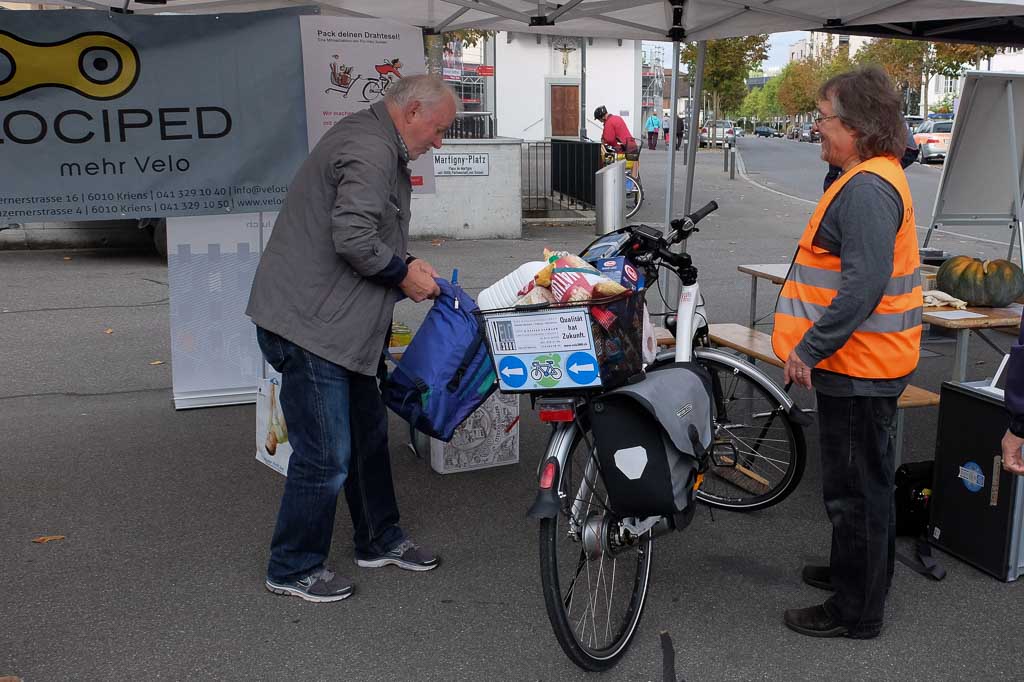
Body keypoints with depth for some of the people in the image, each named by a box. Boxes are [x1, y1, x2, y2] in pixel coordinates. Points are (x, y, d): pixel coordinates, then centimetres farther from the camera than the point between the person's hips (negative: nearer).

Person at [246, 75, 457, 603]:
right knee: (326, 456, -3)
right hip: (310, 325, -11)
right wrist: (403, 273, -13)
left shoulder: (373, 142, 17)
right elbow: (353, 238, -29)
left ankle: (379, 540, 35)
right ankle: (294, 568, 14)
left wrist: (407, 265, 9)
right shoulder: (371, 151, -18)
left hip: (338, 323, 11)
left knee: (368, 436, 20)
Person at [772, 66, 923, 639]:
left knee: (857, 490, 1)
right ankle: (855, 572, 39)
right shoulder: (875, 177, 13)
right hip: (864, 362, 11)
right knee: (865, 484, 23)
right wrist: (814, 345, 20)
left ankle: (856, 611, 14)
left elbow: (864, 286, -30)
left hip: (859, 372, -11)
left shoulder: (867, 188, -22)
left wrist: (809, 348, -23)